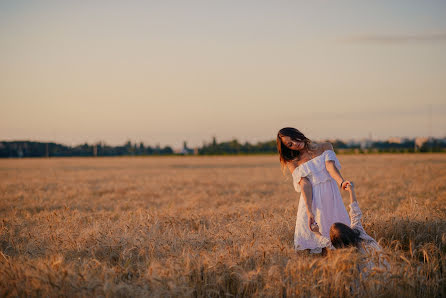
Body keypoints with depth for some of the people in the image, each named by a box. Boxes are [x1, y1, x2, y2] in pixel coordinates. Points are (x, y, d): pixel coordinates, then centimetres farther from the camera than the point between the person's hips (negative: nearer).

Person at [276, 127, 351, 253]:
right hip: (310, 200, 0)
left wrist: (341, 182, -29)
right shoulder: (293, 163, 10)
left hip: (331, 196, 0)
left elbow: (330, 166, -7)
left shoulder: (325, 147, 12)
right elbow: (305, 185, -6)